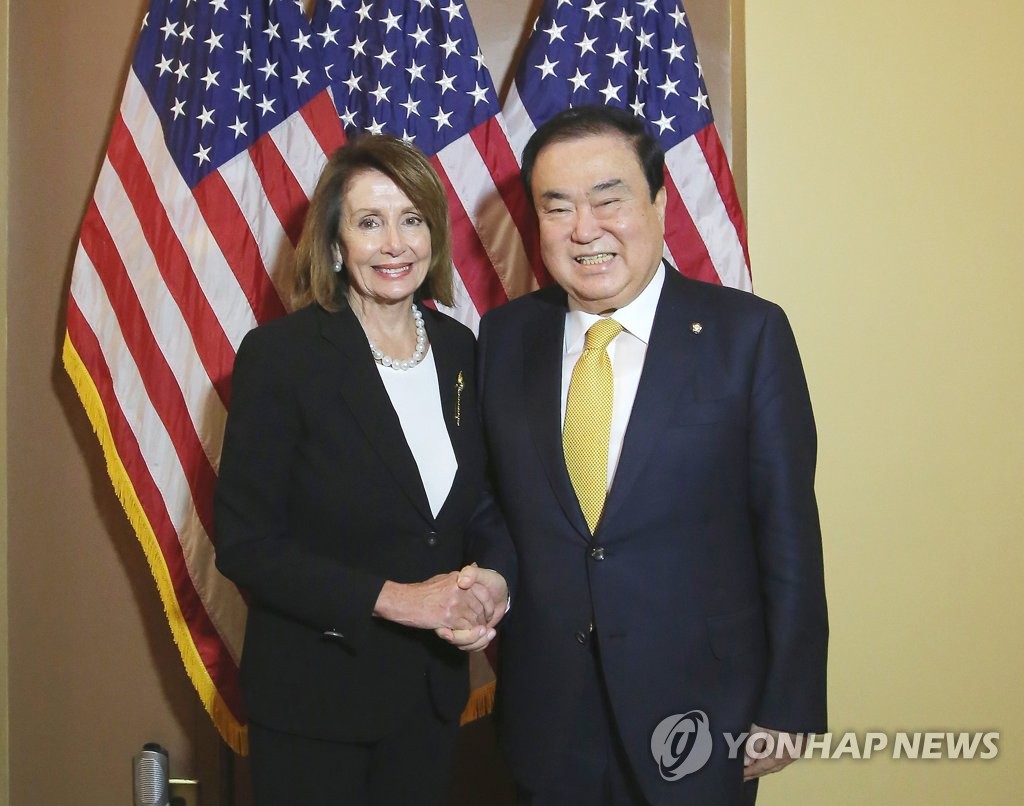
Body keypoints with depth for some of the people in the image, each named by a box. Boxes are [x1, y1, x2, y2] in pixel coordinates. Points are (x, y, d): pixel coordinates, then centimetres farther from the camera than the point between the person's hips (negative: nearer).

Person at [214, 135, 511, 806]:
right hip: (313, 699, -4)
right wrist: (393, 599, -22)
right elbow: (244, 543, -15)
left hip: (435, 687, 5)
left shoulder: (458, 349, 0)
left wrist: (496, 580, -12)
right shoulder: (279, 354, -15)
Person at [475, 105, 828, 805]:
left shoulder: (748, 332, -9)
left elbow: (788, 532, -8)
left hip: (700, 713, -2)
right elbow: (494, 507, 7)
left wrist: (788, 708, -6)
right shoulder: (505, 336, 1)